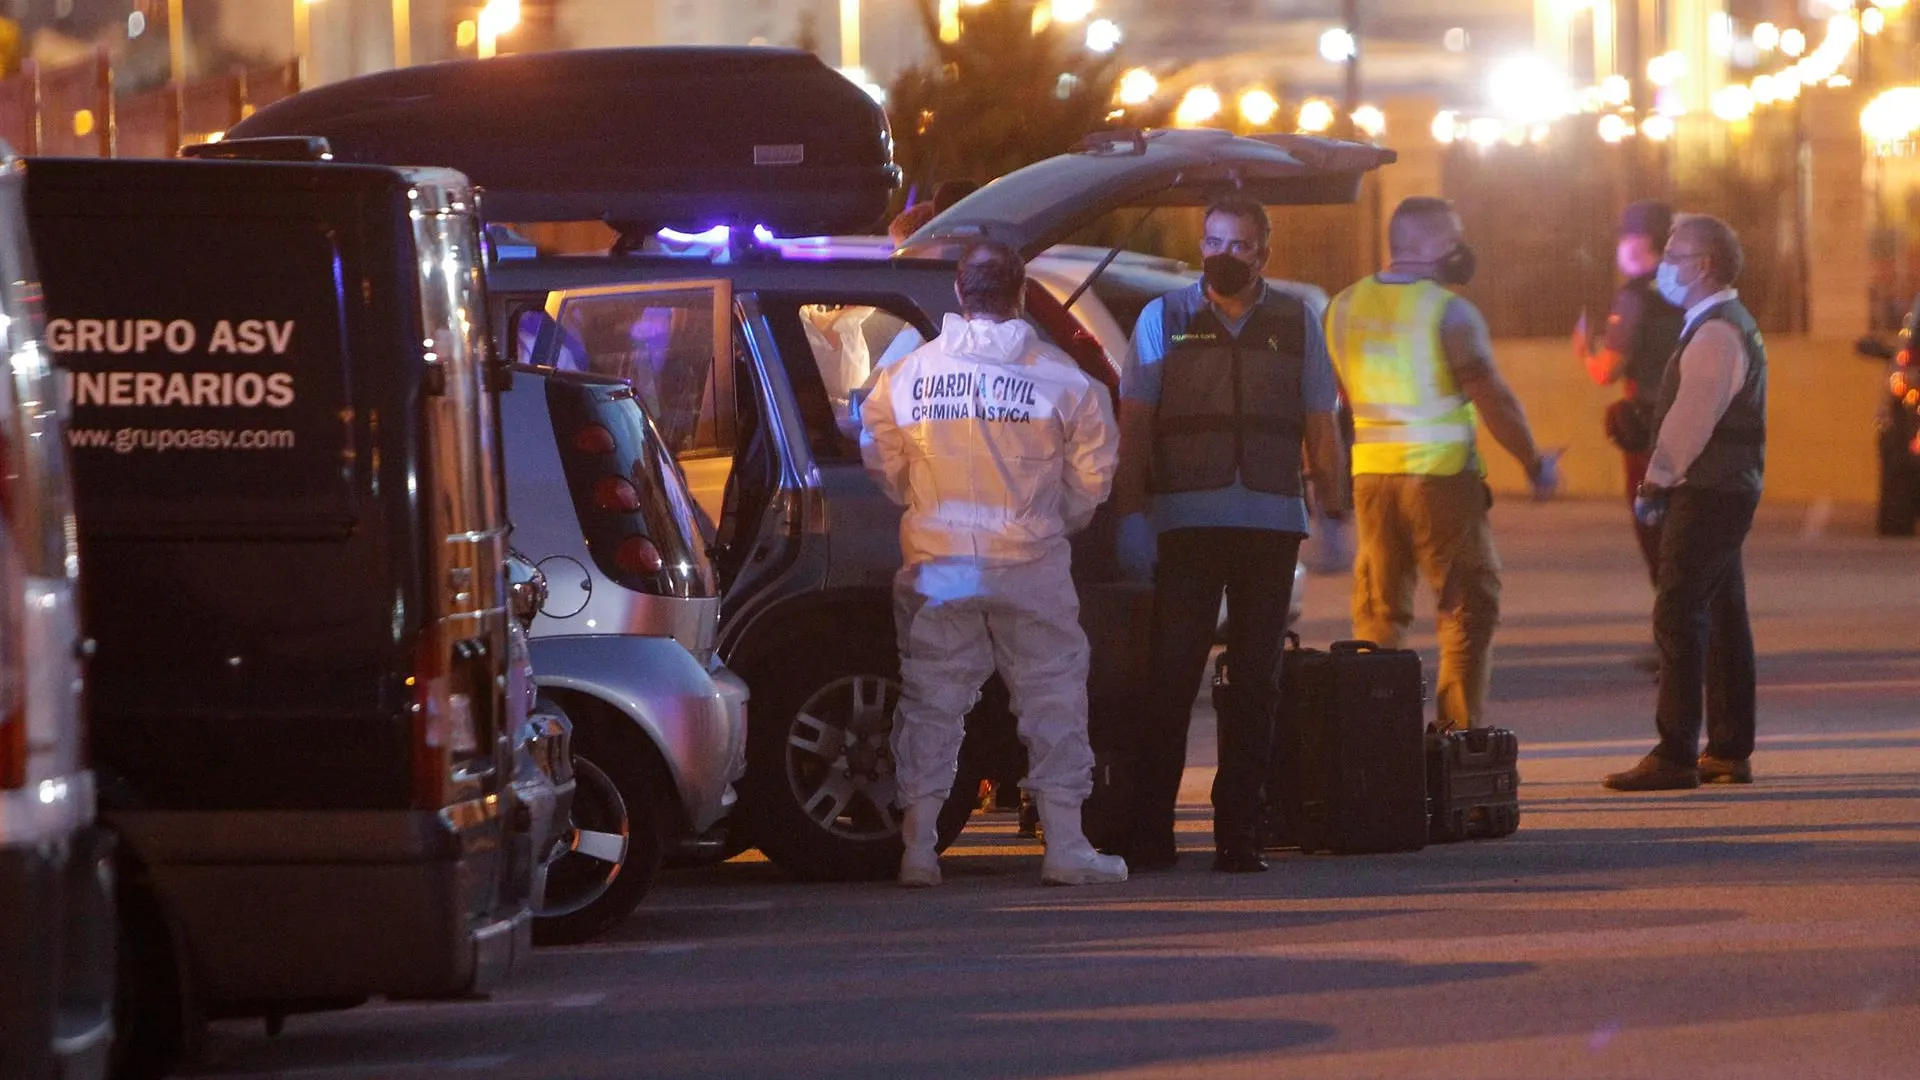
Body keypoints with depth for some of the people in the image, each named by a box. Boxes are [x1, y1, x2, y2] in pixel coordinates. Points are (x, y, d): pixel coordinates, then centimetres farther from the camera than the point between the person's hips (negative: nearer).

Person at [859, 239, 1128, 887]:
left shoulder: (907, 376, -2)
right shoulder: (1061, 380, -5)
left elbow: (882, 467, 9)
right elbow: (1092, 473, 3)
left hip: (936, 565, 1)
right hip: (1031, 567, -1)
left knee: (931, 699, 7)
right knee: (1052, 699, 7)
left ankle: (918, 850, 4)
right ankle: (1064, 846, 6)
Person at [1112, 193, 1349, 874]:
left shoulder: (1296, 324, 11)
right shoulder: (1164, 319, 7)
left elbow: (1321, 429, 13)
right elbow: (1134, 425, 4)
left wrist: (1337, 514, 6)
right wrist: (1131, 513, -5)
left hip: (1272, 523, 2)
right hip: (1186, 522, -2)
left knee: (1254, 682, 3)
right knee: (1172, 676, -5)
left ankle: (1239, 833, 6)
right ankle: (1147, 834, -3)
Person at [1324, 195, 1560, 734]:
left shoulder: (1344, 307, 7)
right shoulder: (1449, 311, -11)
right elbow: (1494, 400, -11)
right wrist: (1535, 464, 0)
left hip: (1371, 474, 5)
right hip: (1441, 473, -5)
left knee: (1378, 611, 11)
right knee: (1469, 608, 3)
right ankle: (1459, 731, -2)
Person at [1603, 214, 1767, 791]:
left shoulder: (1715, 334, -16)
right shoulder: (1731, 326, 17)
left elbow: (1692, 420, -19)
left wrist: (1656, 482, -10)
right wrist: (1664, 483, 15)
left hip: (1707, 497, -11)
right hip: (1727, 491, 11)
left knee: (1678, 620, -12)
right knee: (1722, 621, 12)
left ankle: (1675, 756, -15)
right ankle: (1730, 754, 17)